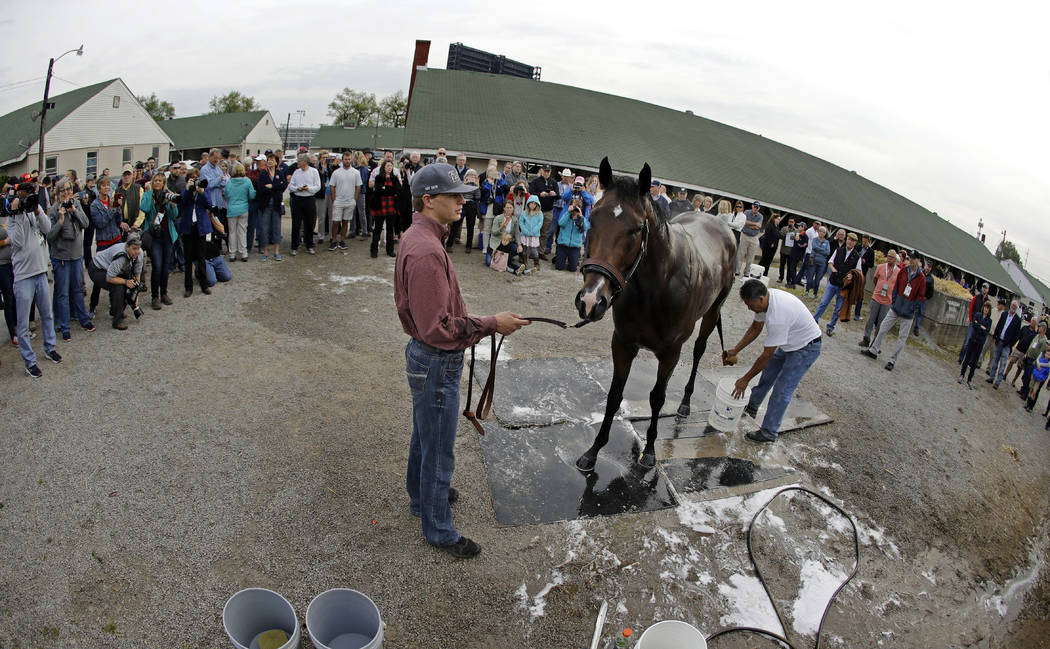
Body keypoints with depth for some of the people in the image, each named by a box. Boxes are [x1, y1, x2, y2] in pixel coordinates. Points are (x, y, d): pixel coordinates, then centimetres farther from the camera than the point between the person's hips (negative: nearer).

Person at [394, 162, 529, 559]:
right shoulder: (427, 251, -29)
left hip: (424, 356, 11)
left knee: (424, 436, 28)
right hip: (437, 364, -11)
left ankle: (421, 496, 50)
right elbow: (437, 328, -30)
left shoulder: (414, 237, 5)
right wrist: (491, 324, -25)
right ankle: (439, 530, 25)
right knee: (439, 450, 7)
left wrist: (472, 322, 16)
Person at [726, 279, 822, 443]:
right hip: (790, 343, 10)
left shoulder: (777, 316, -39)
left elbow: (767, 355, -30)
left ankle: (768, 433, 2)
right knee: (767, 373, 20)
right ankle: (752, 408, 39)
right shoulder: (765, 298, -11)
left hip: (806, 348, -10)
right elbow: (755, 328, 6)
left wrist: (745, 379, -21)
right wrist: (735, 350, 2)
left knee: (781, 391, -9)